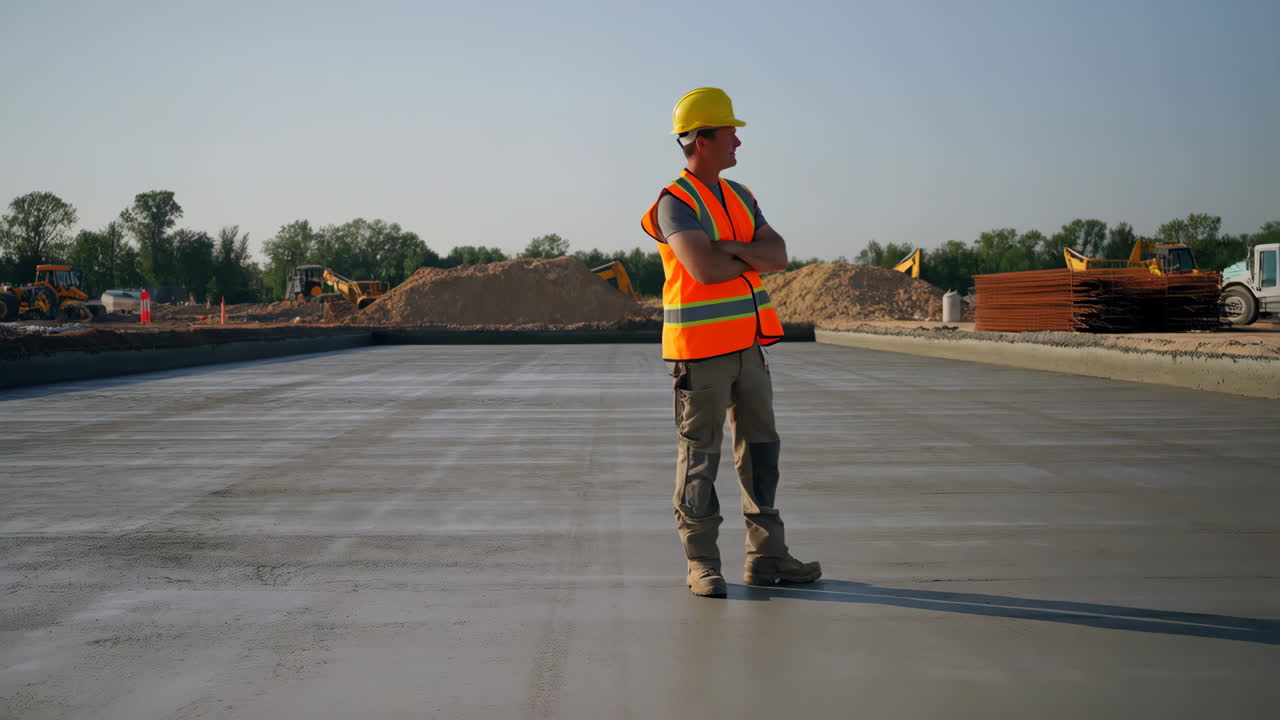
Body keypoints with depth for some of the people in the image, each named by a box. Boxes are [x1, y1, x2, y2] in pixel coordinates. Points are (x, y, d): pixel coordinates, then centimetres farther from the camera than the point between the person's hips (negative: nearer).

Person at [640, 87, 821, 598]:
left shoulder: (739, 197, 13)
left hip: (747, 345, 8)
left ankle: (766, 556, 18)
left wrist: (734, 249, -17)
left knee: (760, 447, 10)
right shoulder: (675, 203, -12)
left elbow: (778, 255, 1)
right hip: (700, 351, -8)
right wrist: (752, 258, -8)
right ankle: (701, 564, 9)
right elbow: (704, 268, -26)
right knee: (699, 456, 0)